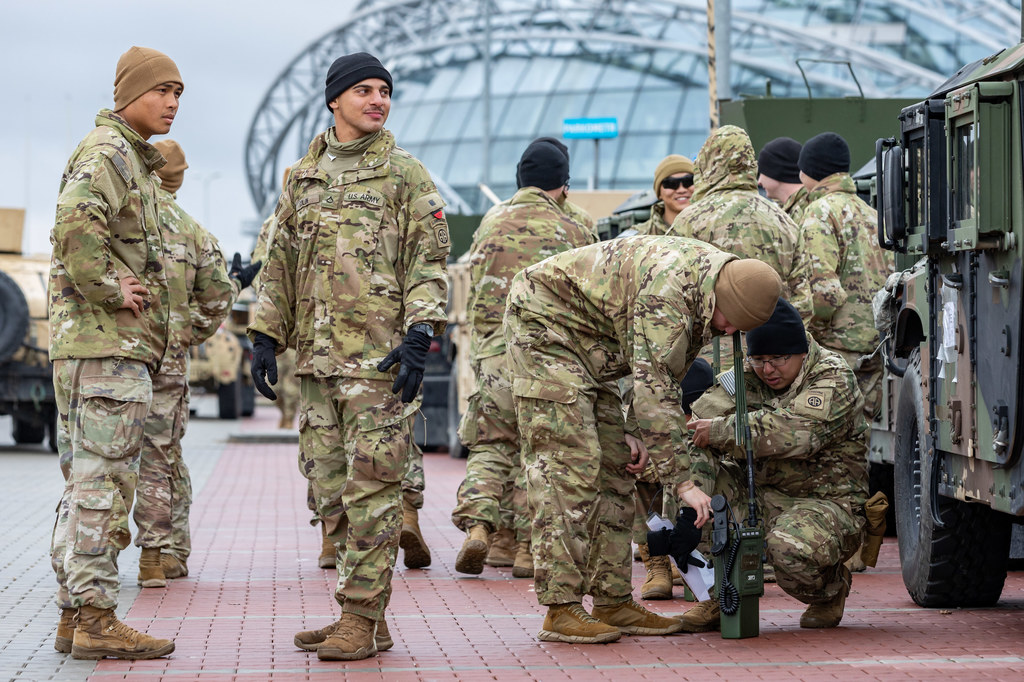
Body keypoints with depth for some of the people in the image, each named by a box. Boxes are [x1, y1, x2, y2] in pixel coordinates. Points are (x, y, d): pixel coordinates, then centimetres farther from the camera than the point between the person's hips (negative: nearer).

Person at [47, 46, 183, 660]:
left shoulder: (132, 161, 23)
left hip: (116, 344, 11)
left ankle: (76, 614, 15)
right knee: (103, 482, -10)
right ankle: (95, 617, -10)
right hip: (107, 342, -11)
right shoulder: (106, 153, -10)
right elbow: (76, 226, -28)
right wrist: (110, 290, -20)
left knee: (88, 483, 11)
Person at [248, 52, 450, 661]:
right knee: (332, 490, 7)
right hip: (318, 357, 6)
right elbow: (281, 264, 21)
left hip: (382, 358, -6)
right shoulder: (303, 177, 16)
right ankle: (360, 614, 14)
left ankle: (364, 617, -5)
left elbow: (430, 262, -4)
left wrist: (419, 337, -15)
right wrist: (266, 336, 15)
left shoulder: (404, 173, 2)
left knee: (373, 486, -8)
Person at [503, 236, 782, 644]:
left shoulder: (704, 291, -1)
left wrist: (636, 431, 1)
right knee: (568, 464, -17)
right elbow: (653, 385, -34)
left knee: (614, 468, 6)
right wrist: (679, 478, -32)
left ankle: (613, 601, 9)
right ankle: (561, 609, -18)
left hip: (589, 347, 10)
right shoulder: (667, 289, -31)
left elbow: (668, 376, 12)